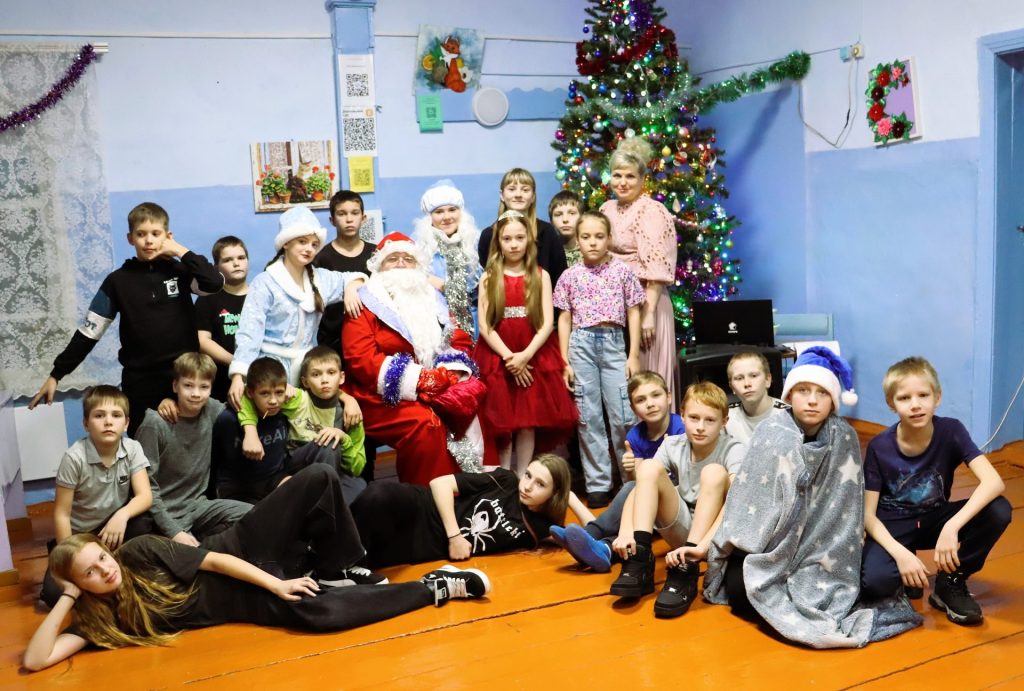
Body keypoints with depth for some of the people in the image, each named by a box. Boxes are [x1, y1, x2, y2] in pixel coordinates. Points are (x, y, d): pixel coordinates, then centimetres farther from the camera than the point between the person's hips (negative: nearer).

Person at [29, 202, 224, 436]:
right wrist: (56, 374, 4)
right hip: (140, 383, 1)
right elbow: (88, 332, 5)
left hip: (184, 378, 0)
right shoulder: (118, 281, 3)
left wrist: (181, 251, -10)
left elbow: (215, 283, -19)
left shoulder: (180, 272, 2)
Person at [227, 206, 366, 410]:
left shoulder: (319, 278, 8)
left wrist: (351, 288, -3)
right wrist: (238, 376, -26)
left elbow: (353, 278, 23)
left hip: (305, 367, 5)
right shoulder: (265, 284, -8)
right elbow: (249, 333, -15)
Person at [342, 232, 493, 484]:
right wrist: (420, 379, -19)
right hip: (385, 397, -5)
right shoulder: (366, 304, 0)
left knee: (471, 413, -24)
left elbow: (460, 341, 13)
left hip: (440, 391, 5)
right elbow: (361, 360, -12)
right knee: (426, 423, -33)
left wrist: (451, 375, -11)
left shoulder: (432, 299, 19)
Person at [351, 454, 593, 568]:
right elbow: (440, 482, 0)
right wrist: (454, 535, -12)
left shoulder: (540, 529, 3)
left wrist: (572, 499, 4)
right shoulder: (506, 480, 3)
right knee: (379, 495, -37)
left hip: (429, 547, 0)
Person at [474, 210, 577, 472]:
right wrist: (508, 356, -14)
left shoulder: (541, 276, 4)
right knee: (501, 423, 2)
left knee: (529, 423, 2)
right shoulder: (489, 279, 3)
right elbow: (484, 326, -4)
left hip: (534, 358, 0)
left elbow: (547, 323, -4)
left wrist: (525, 355, -16)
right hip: (497, 359, 0)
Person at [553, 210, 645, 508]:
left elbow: (633, 314, 5)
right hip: (582, 344, 1)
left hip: (614, 342, -1)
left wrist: (633, 356, -1)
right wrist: (565, 361, 3)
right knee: (589, 417, 3)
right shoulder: (570, 276, 5)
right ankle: (597, 484, 12)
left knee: (623, 415, -2)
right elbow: (564, 319, 8)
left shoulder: (622, 271, 3)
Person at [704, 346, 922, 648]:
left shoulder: (845, 439, -7)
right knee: (739, 590, -25)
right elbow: (745, 497, -11)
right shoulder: (771, 434, -14)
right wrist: (721, 550, -15)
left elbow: (846, 510, -2)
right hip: (766, 546, -2)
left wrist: (839, 562, -8)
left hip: (819, 550, 2)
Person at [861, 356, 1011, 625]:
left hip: (934, 519, 3)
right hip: (892, 526, -2)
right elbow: (868, 513, -14)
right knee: (873, 582, -33)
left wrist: (952, 527, -40)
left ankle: (951, 583, -6)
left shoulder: (951, 431, -15)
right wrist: (900, 553, -30)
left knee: (998, 510, -26)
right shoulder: (879, 447, -17)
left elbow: (994, 482, -29)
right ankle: (907, 570, 4)